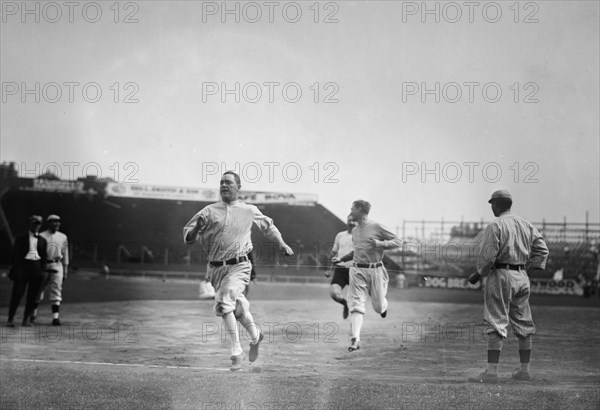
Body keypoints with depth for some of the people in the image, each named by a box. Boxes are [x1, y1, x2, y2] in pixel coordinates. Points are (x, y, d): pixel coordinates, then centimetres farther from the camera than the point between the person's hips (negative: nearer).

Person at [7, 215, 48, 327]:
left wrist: (43, 271, 3)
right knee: (17, 294, -6)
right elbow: (16, 255, 0)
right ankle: (11, 319, -1)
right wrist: (17, 269, -10)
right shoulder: (21, 238, 5)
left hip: (37, 268, 3)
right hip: (23, 266, -3)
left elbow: (44, 257, 13)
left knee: (32, 295, 3)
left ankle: (26, 319, 11)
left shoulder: (42, 241, 14)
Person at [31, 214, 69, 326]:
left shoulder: (63, 237, 10)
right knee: (38, 292, 5)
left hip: (57, 266, 2)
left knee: (56, 292, -4)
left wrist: (65, 271, 10)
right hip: (43, 266, -2)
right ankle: (33, 313, 25)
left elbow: (65, 254, 14)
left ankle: (55, 317, -6)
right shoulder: (41, 236, 0)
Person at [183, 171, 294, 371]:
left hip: (238, 266, -3)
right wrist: (197, 228, -17)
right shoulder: (209, 211, 4)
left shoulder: (250, 211, 6)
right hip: (215, 268, 3)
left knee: (224, 302, -24)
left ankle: (236, 352, -18)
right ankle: (255, 336, 42)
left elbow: (267, 225, 25)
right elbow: (187, 237, 3)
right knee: (238, 307, 13)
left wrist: (281, 243, 21)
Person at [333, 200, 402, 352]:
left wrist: (381, 243, -18)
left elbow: (398, 241, -4)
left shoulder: (376, 227, -5)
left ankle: (383, 304, 43)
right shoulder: (354, 231, 15)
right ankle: (355, 339, -16)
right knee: (356, 305, -10)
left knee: (378, 308, 5)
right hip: (357, 271, 4)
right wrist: (341, 259, 25)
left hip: (375, 270, -4)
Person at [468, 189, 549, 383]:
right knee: (523, 324, 14)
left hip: (500, 275, -7)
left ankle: (491, 372, -13)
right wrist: (535, 269, 12)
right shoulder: (526, 225, 11)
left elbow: (487, 255, -17)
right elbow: (542, 249, 10)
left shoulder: (495, 226, -11)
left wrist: (481, 271, -1)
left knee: (496, 324, -8)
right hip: (521, 276, 7)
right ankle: (524, 370, 21)